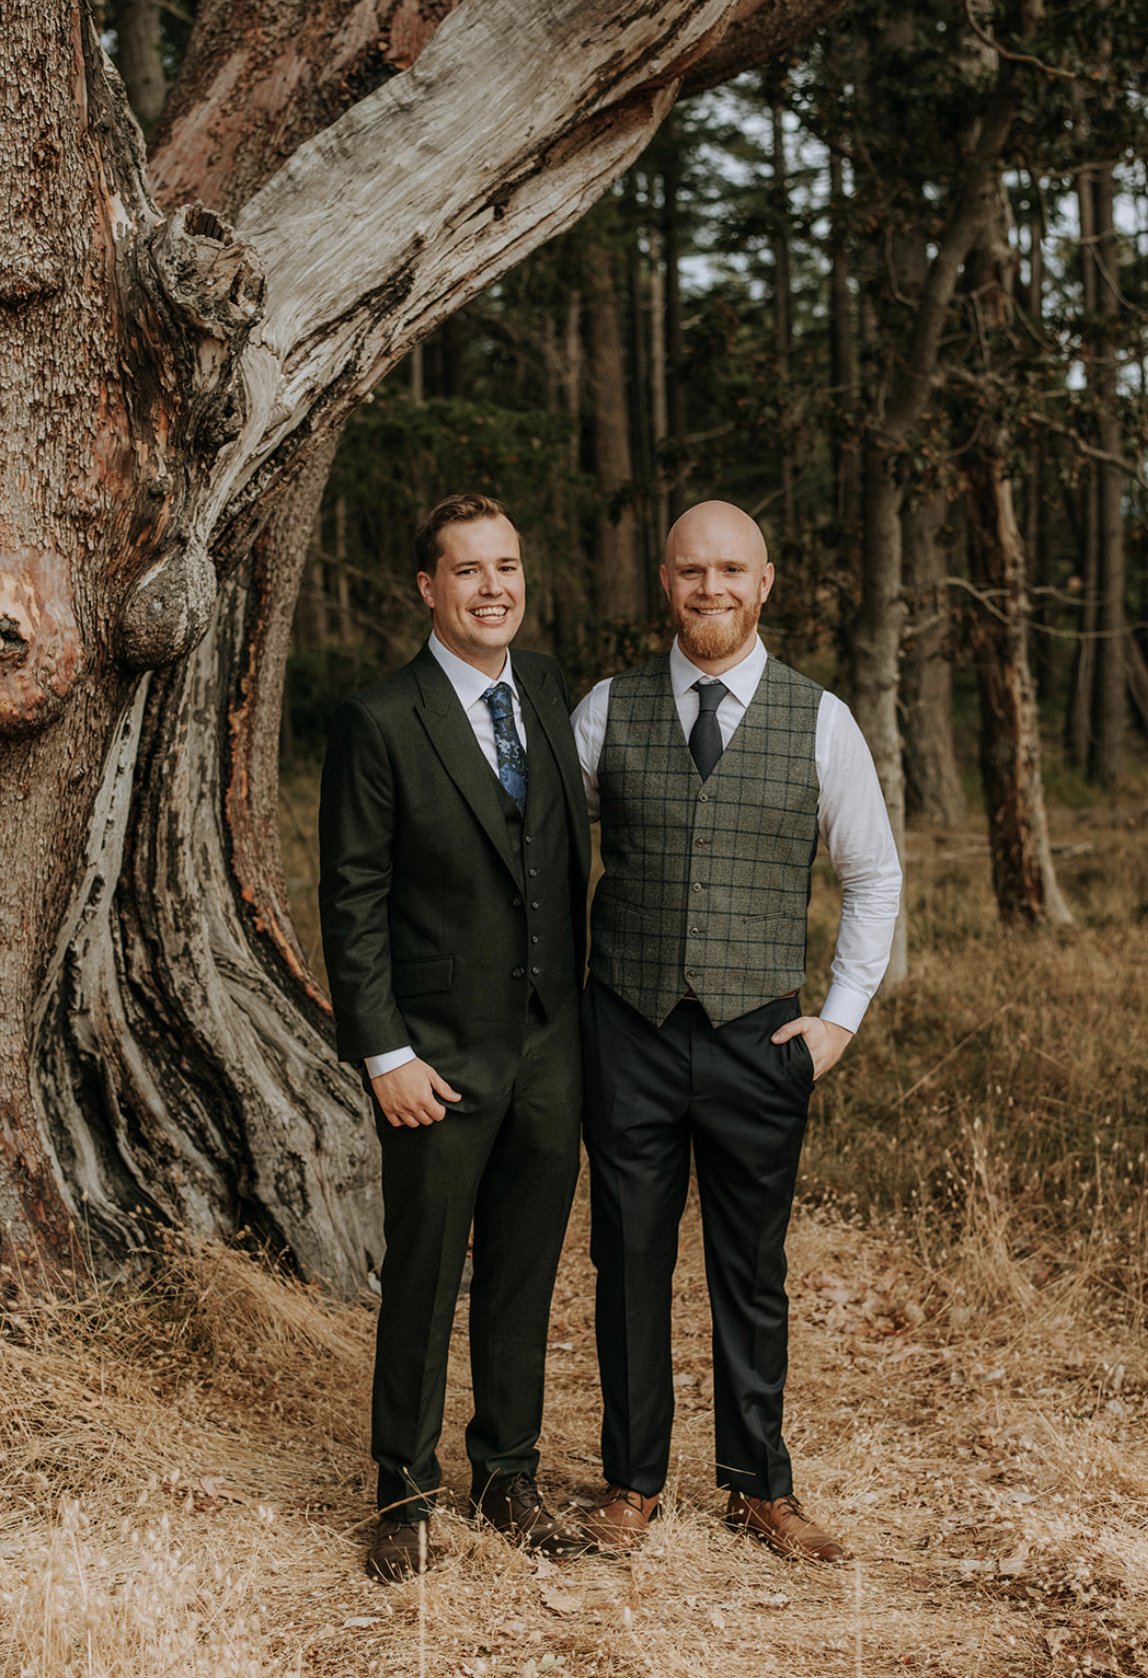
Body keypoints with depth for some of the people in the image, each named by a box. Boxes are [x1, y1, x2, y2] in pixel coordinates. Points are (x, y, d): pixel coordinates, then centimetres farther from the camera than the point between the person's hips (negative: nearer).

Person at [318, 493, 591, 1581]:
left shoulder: (551, 689, 7)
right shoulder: (379, 723, -10)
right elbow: (351, 901, -10)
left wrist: (578, 1002, 12)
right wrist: (385, 1054, -13)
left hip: (551, 1044, 5)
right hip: (442, 1055, -5)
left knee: (524, 1274, 15)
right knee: (423, 1278, 6)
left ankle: (508, 1476, 31)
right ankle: (406, 1491, 24)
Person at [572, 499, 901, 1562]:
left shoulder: (820, 722, -1)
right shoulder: (608, 712, 1)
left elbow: (875, 876, 9)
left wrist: (841, 1017, 2)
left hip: (758, 1038, 0)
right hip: (630, 1034, 1)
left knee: (753, 1272, 10)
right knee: (630, 1264, 8)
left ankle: (760, 1486, 27)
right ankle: (633, 1481, 25)